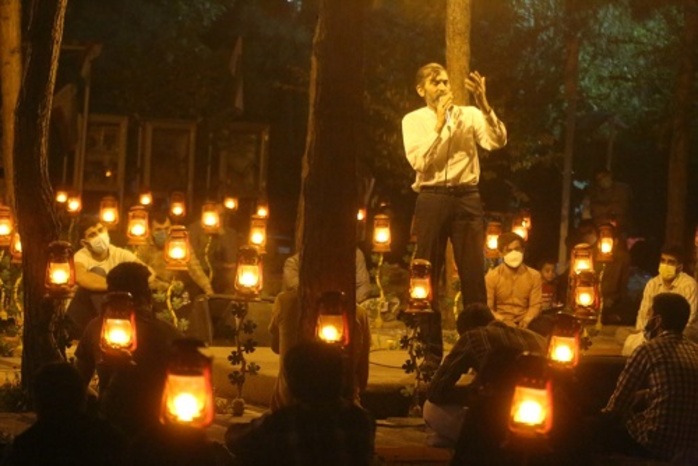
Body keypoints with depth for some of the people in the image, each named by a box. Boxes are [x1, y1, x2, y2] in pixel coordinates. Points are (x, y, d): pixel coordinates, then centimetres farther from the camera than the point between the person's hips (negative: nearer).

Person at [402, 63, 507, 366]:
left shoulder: (469, 114, 9)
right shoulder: (413, 120, 7)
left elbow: (497, 141, -7)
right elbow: (418, 161, -7)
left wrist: (483, 104, -17)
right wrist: (439, 125, -10)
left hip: (467, 197, 1)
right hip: (432, 199, -1)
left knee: (473, 274, -1)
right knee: (428, 275, 2)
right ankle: (431, 350, 9)